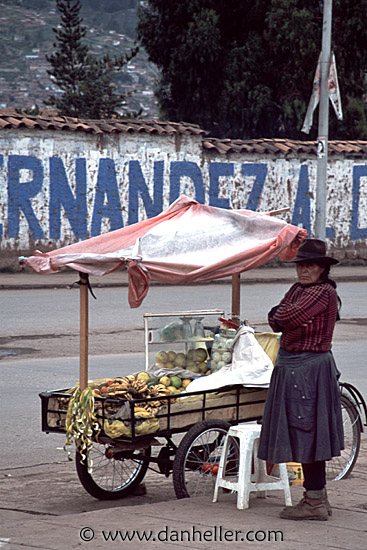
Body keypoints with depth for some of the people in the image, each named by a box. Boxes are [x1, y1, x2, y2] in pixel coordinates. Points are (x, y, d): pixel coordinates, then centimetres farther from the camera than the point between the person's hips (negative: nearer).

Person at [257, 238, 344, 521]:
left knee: (307, 432, -7)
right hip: (291, 367, 9)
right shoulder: (298, 289, 14)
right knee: (305, 435, 14)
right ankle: (318, 497, 23)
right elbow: (276, 320, 8)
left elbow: (286, 317, -22)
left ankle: (315, 503, -2)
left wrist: (281, 313, -1)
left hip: (310, 368, -9)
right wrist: (283, 315, -11)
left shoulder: (323, 293, -15)